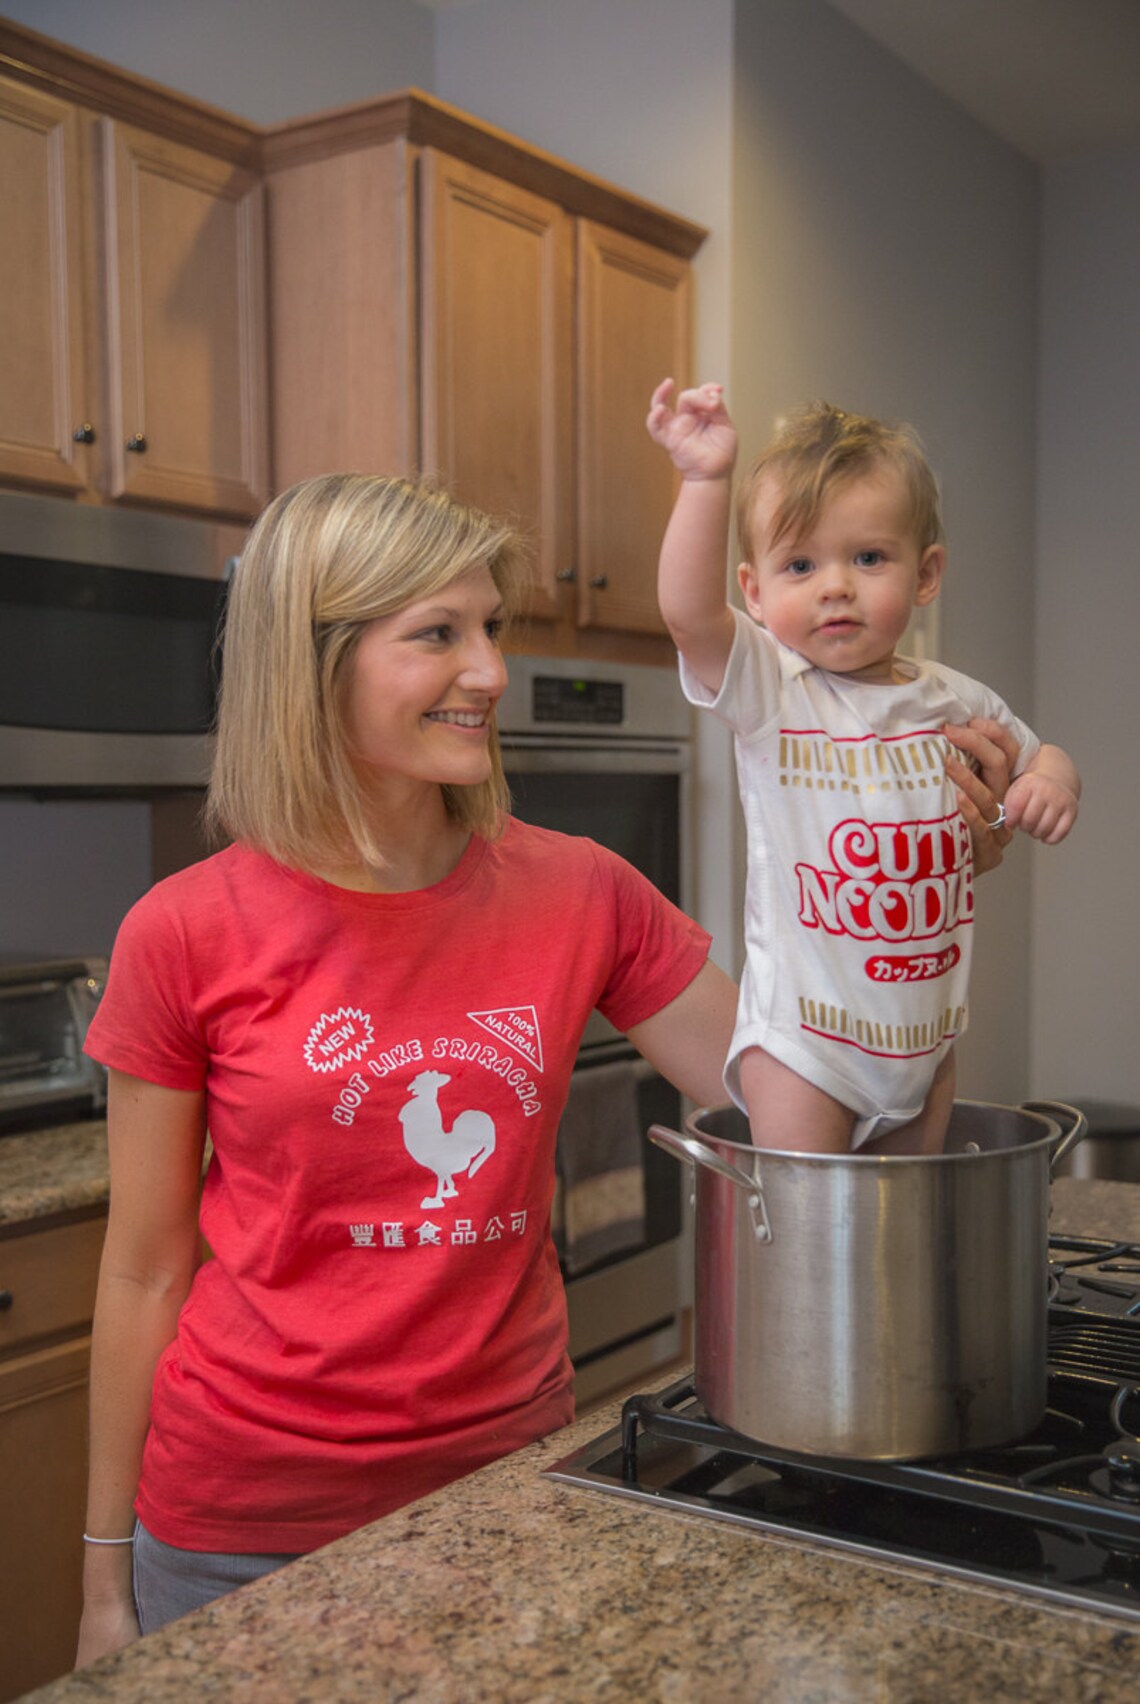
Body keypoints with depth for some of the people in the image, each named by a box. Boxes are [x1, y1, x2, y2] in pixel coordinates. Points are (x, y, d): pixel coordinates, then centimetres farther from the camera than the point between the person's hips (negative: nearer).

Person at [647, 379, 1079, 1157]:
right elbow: (689, 615, -30)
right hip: (803, 1042, -4)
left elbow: (1038, 756, 20)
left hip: (927, 1040, 4)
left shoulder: (957, 704, 2)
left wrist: (1051, 782, -4)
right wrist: (706, 481, -42)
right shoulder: (769, 690, -11)